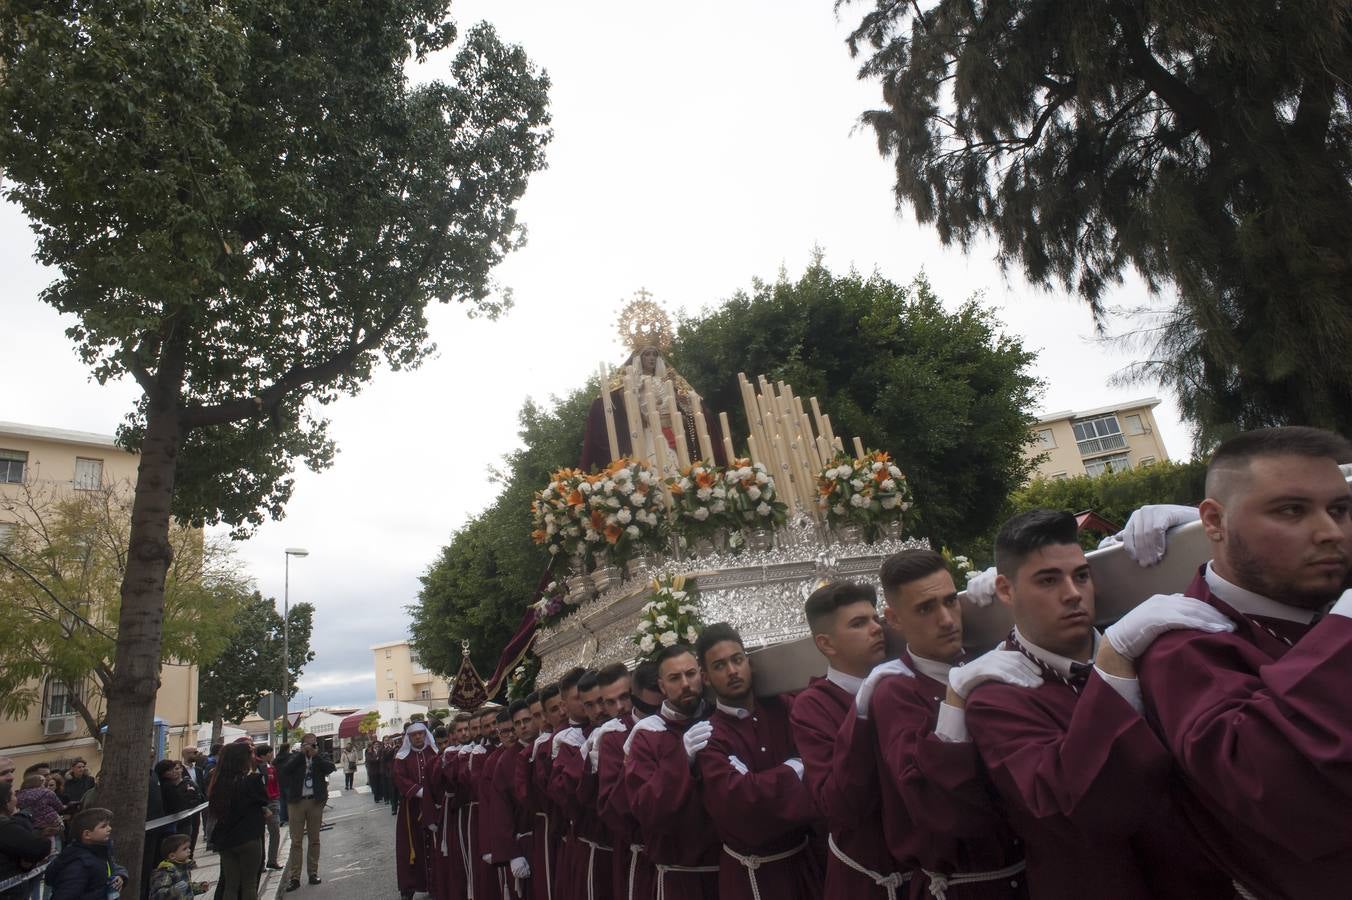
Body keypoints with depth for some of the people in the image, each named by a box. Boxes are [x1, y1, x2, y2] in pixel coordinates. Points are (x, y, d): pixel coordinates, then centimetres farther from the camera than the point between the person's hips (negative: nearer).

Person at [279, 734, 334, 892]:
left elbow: (330, 768, -11)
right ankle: (294, 877, 7)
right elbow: (286, 769, -11)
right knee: (296, 841, 2)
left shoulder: (322, 756, 6)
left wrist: (315, 754, -14)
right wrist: (302, 753, -14)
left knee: (314, 839, 8)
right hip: (296, 802, 0)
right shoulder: (295, 757, 7)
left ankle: (313, 872, 17)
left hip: (315, 801, 0)